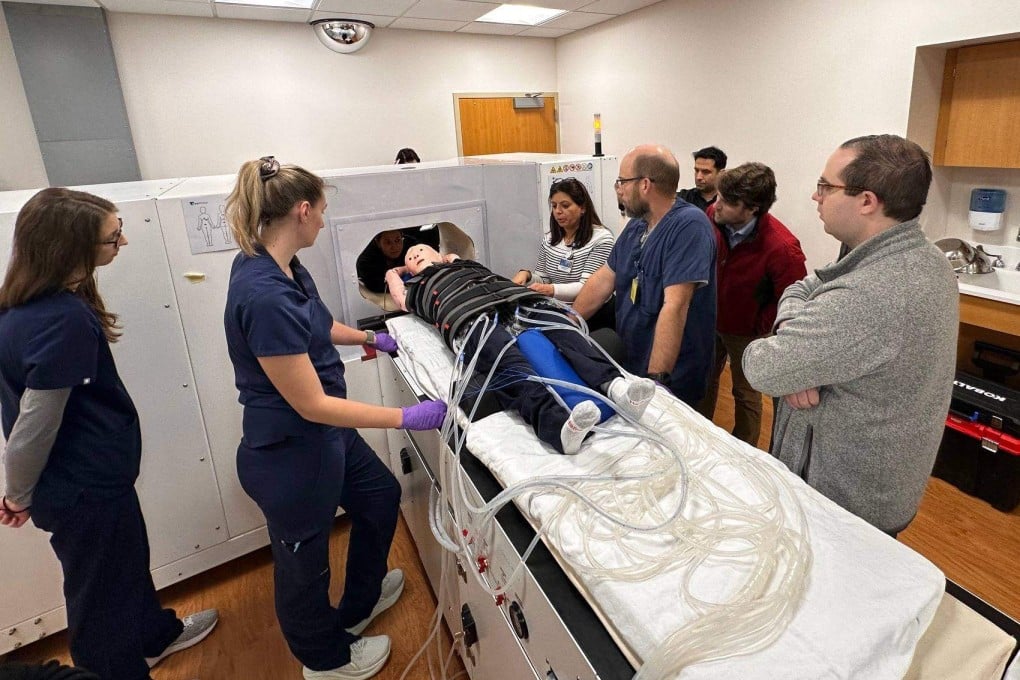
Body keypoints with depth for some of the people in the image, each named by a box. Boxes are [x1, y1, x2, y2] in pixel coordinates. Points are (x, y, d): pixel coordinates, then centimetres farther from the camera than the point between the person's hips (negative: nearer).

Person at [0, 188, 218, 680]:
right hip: (85, 491, -9)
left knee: (128, 562, 29)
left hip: (91, 478, 9)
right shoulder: (65, 321, -31)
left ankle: (156, 635, 54)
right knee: (103, 600, 14)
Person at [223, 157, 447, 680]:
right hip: (291, 454, -9)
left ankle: (355, 608, 50)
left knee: (380, 495, 26)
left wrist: (370, 337, 24)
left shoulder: (277, 264, -2)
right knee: (303, 558, 16)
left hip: (324, 435, 10)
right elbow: (312, 405, -28)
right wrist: (407, 418, -25)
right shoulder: (264, 296, -32)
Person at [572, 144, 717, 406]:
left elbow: (675, 306, -28)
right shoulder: (636, 226, 4)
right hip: (629, 364, 7)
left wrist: (656, 380, -31)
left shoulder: (689, 226, -21)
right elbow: (603, 280, 10)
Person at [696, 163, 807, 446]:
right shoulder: (712, 215, -18)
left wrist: (761, 326, -12)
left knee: (746, 394, 14)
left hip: (745, 332, -5)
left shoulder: (782, 248, -32)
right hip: (709, 320, 5)